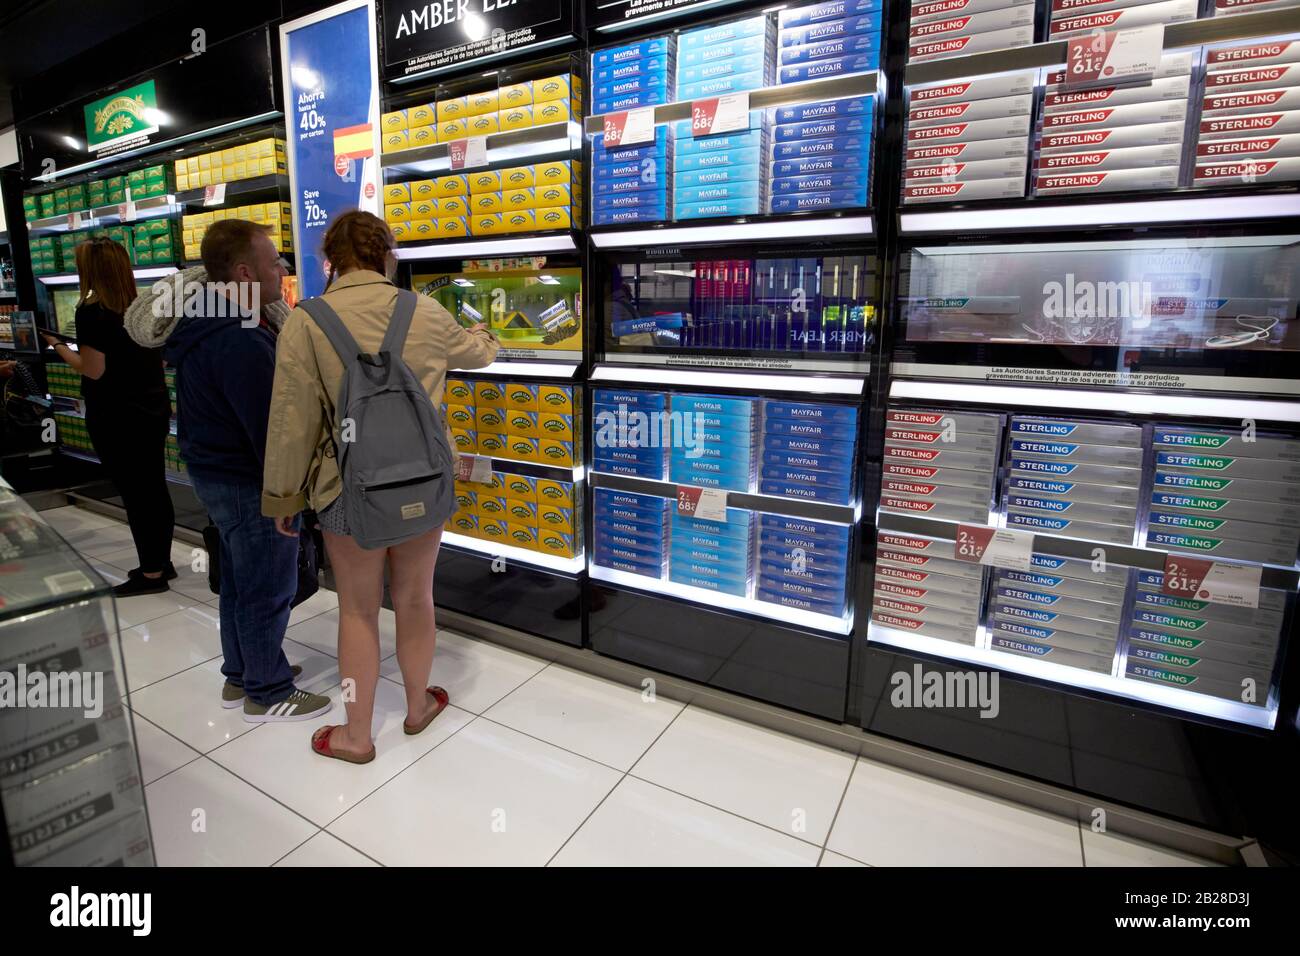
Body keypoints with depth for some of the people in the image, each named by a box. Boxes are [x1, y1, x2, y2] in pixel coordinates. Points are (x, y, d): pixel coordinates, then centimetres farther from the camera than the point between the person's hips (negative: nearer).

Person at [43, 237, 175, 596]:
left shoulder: (91, 311, -13)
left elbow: (93, 370, -14)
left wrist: (58, 346, 0)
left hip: (116, 418, -7)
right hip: (154, 409, 7)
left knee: (134, 494, 0)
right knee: (154, 489, 13)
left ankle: (151, 573, 7)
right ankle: (161, 562, 23)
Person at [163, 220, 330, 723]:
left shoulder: (202, 325, 7)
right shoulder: (243, 342, -27)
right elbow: (271, 431, -26)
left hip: (212, 470, 10)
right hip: (249, 481, -10)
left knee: (238, 578, 22)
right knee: (268, 590, 5)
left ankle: (240, 673, 38)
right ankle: (268, 693, 22)